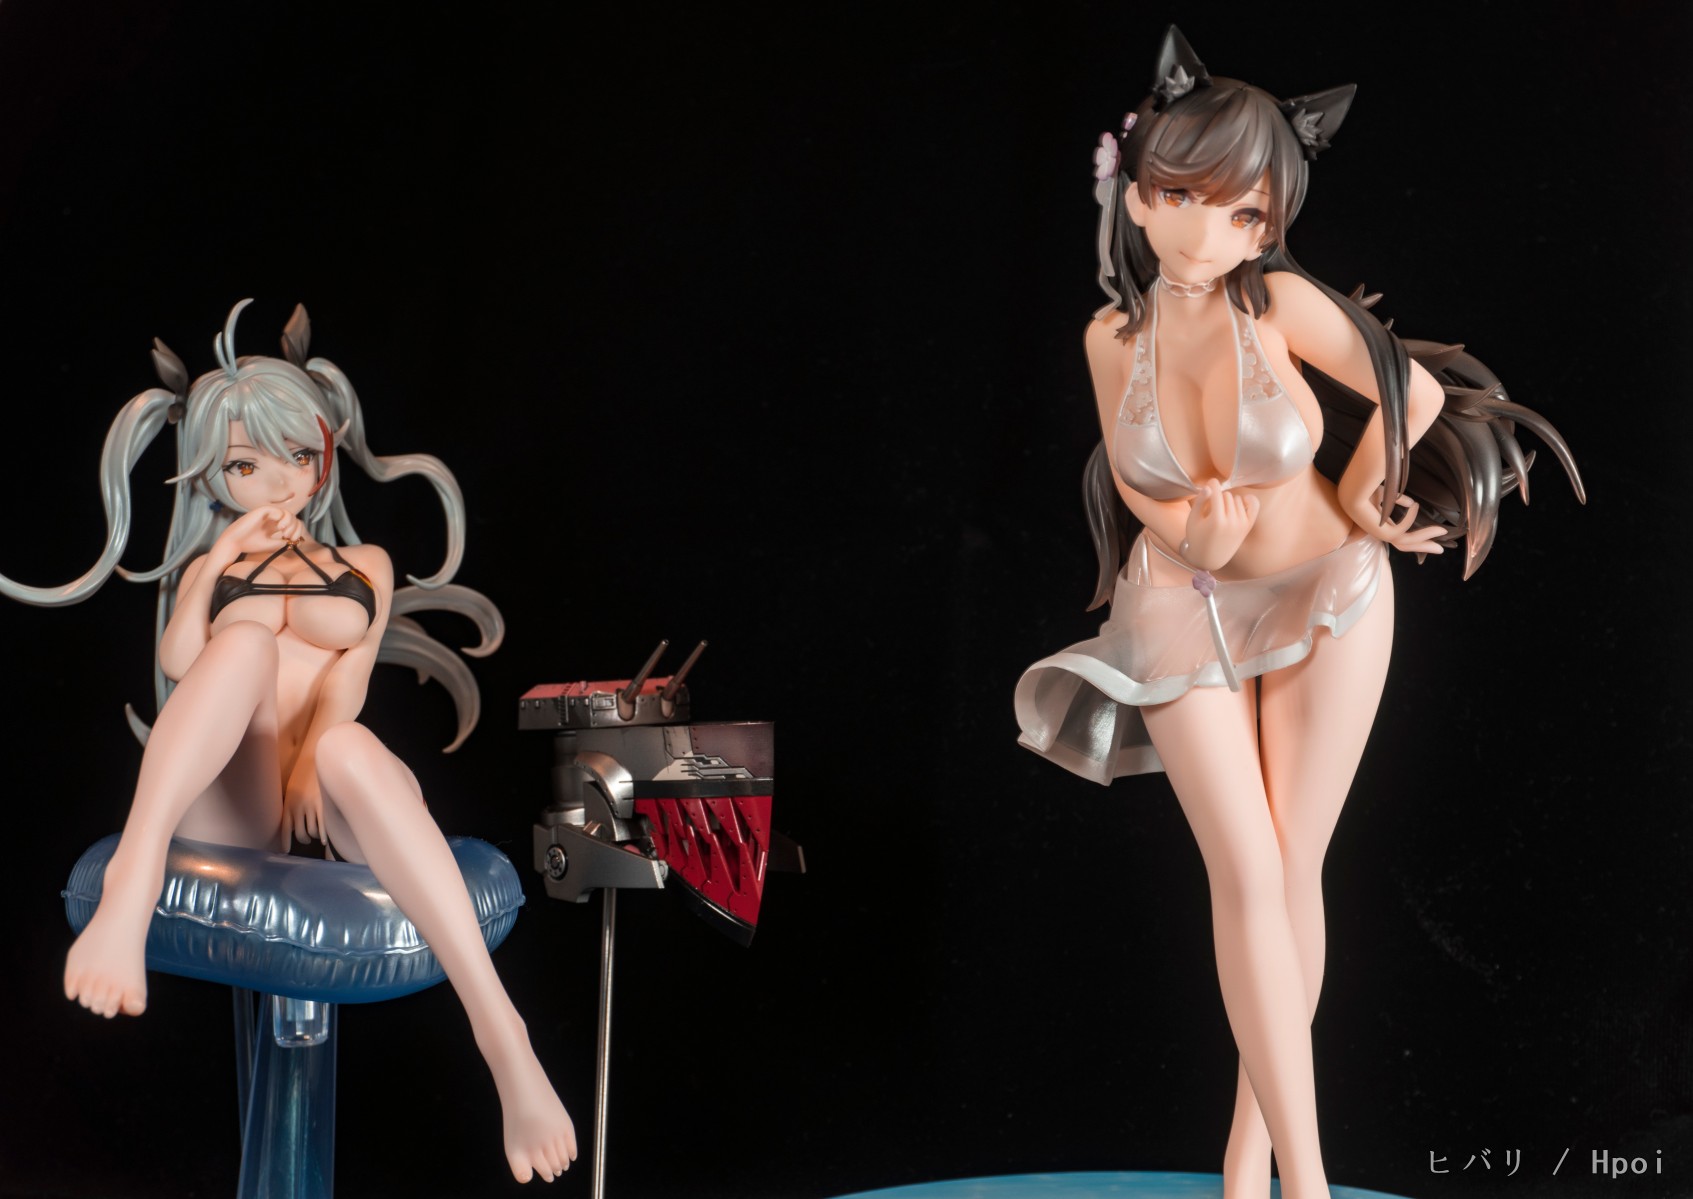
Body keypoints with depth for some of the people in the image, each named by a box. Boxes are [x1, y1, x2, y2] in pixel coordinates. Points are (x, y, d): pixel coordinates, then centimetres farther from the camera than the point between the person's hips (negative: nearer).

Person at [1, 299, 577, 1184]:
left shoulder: (363, 565, 23)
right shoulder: (208, 567, 25)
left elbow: (351, 674, 3)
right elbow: (178, 666, 6)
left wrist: (315, 755, -15)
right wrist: (212, 568, -3)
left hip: (329, 791, 0)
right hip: (226, 802, 0)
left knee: (353, 748, -39)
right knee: (248, 639, -29)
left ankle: (499, 1031, -54)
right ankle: (133, 877, -54)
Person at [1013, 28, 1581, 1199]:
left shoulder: (1283, 303, -22)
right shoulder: (1116, 335, -11)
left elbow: (1417, 394, -12)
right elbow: (1128, 474, 3)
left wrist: (1352, 508, 1)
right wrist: (1193, 530, -16)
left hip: (1326, 593, -1)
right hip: (1185, 608, 2)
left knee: (1293, 871, 3)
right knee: (1246, 877, -5)